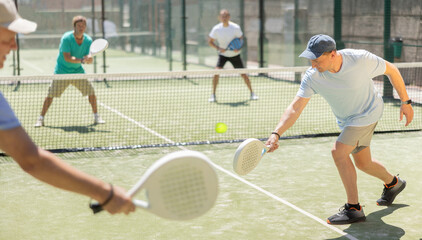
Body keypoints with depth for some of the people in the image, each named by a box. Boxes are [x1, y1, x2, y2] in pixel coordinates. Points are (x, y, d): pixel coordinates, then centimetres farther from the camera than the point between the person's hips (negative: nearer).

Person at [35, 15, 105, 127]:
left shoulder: (88, 40, -5)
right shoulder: (66, 38, -19)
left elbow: (89, 59, -8)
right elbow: (67, 57, -26)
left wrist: (89, 58, -31)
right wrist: (81, 60, -36)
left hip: (78, 71, 4)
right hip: (62, 71, -4)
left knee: (91, 91, -6)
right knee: (51, 94, -6)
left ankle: (96, 117, 8)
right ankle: (41, 118, 6)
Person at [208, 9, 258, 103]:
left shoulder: (236, 28, -16)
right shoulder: (216, 29, -14)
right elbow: (210, 41, -4)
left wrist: (238, 48, -26)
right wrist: (218, 48, -21)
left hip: (235, 54, 0)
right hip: (223, 54, 0)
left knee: (243, 74, 1)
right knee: (216, 72, -19)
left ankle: (252, 93, 20)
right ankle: (213, 95, -10)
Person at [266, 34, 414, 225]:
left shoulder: (361, 59, -31)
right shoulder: (312, 77, -24)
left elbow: (391, 70, -12)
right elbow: (295, 108, -28)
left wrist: (405, 101, -7)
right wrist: (276, 134, -43)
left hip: (368, 112, -6)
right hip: (346, 121, 6)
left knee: (339, 152, -23)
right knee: (362, 163, 20)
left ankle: (353, 208, -14)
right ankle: (393, 183, 51)